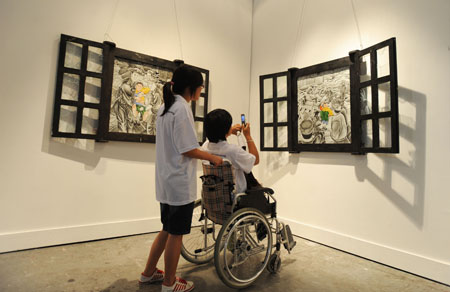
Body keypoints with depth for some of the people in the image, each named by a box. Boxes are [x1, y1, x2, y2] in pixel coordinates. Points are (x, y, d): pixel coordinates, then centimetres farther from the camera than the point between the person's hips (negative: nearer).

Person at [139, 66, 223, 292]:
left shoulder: (164, 108, 14)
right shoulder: (182, 108, -16)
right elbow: (188, 149, -19)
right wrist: (212, 157, -5)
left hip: (166, 180, 9)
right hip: (180, 182, -9)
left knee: (168, 230, 22)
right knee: (176, 233, 7)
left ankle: (148, 273, 36)